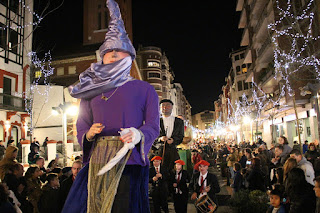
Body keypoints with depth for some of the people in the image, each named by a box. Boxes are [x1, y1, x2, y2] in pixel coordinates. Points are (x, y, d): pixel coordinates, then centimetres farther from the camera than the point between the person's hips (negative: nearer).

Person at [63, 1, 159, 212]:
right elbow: (82, 126, 15)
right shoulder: (92, 91, 18)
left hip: (129, 162, -2)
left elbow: (154, 126, 1)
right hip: (97, 162, 3)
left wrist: (138, 135, -20)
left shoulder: (145, 89, 9)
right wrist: (89, 134, -8)